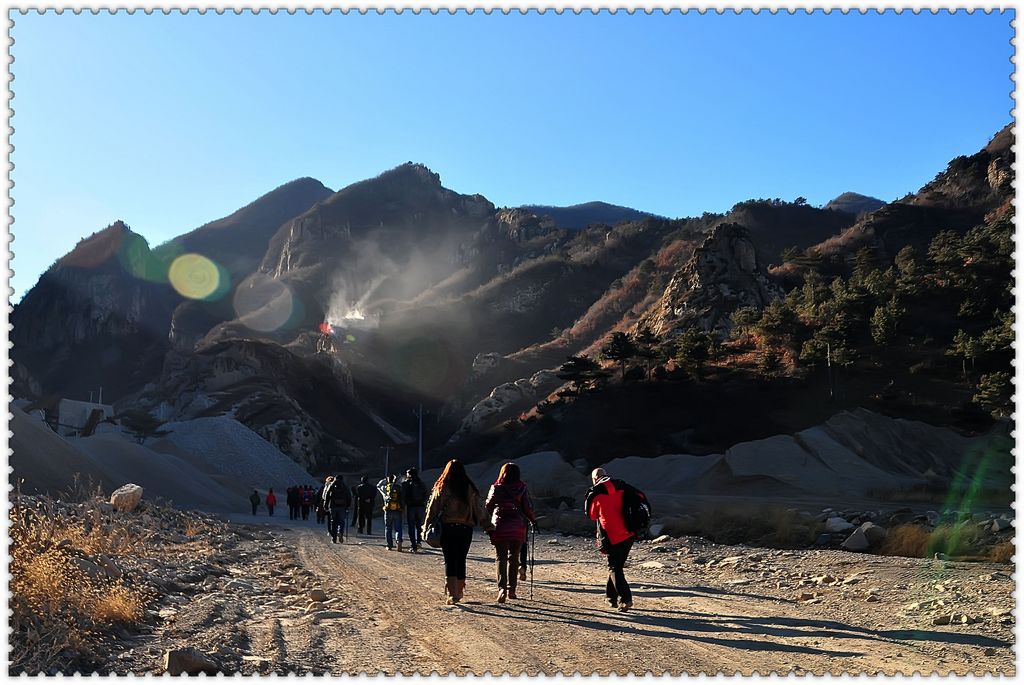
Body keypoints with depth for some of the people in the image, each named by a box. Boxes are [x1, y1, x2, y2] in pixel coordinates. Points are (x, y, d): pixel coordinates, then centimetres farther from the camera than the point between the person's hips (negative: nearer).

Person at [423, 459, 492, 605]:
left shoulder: (442, 488, -4)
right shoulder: (470, 489, 3)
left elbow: (433, 508, -3)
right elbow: (479, 509, 7)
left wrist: (427, 527, 3)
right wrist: (488, 526, 13)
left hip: (447, 528, -2)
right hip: (465, 529, 2)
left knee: (450, 561, 0)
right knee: (461, 561, 13)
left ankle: (452, 594, -8)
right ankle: (459, 592, 23)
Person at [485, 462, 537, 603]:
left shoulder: (496, 488, -2)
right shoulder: (522, 488, 0)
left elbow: (488, 507, 2)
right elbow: (528, 507, -1)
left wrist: (487, 523, 18)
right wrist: (533, 520, 16)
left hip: (500, 526, -1)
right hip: (518, 527, 1)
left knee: (501, 558, 0)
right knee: (514, 558, 12)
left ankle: (502, 588, -17)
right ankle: (511, 590, 15)